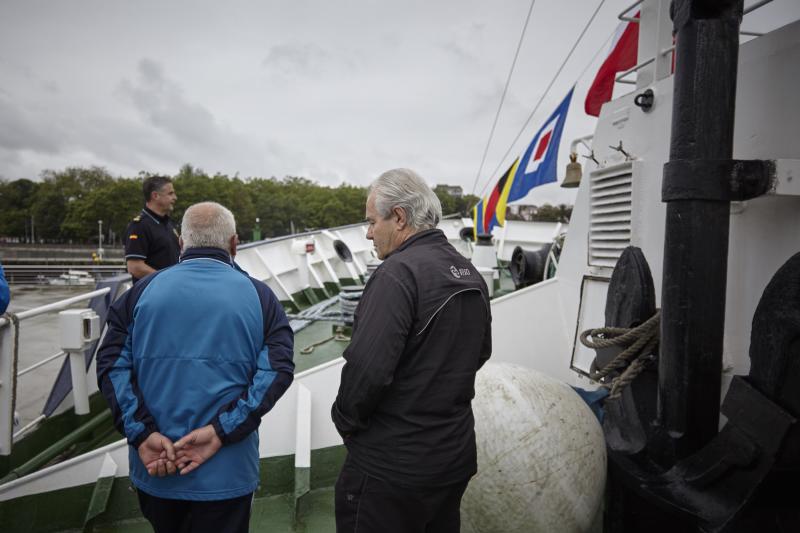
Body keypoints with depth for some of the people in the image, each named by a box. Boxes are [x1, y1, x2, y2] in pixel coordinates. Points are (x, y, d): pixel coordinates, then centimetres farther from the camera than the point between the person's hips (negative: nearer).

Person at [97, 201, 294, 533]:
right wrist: (220, 431, -18)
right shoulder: (258, 296, -5)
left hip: (154, 470, 3)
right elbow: (277, 369, -16)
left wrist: (142, 434, -12)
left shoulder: (144, 290, -1)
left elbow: (112, 364, -8)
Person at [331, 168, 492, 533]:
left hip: (392, 465, -7)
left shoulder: (398, 273, -20)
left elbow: (366, 368, -26)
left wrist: (345, 420, -8)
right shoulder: (471, 274, 5)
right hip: (456, 455, 8)